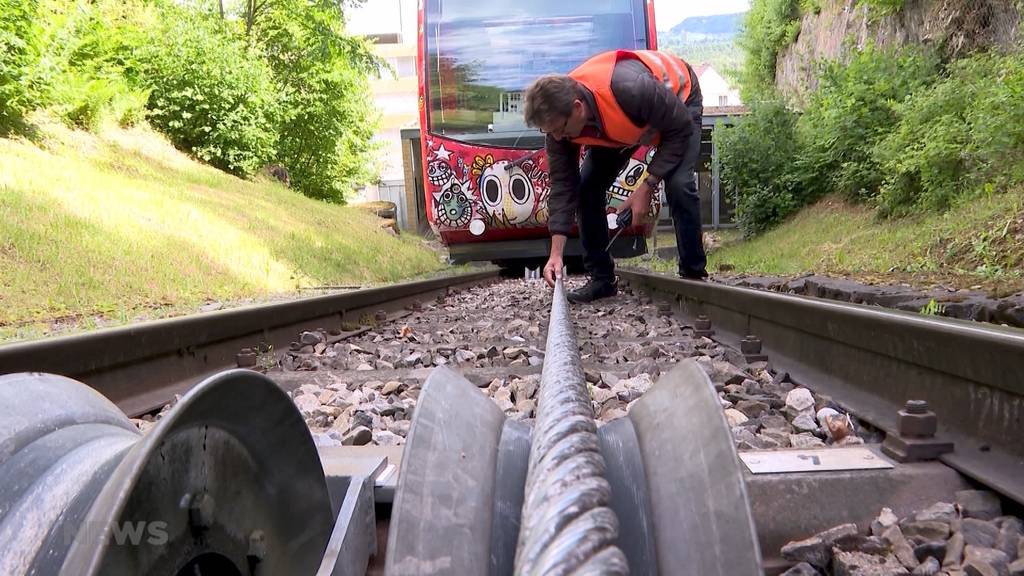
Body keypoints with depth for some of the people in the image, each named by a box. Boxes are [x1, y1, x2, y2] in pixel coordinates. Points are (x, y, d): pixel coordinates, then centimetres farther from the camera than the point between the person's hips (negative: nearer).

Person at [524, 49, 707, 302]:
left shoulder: (631, 89, -46)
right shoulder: (559, 116, -27)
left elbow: (681, 129, -30)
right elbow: (562, 184, -21)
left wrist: (647, 187, -32)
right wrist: (556, 253, -24)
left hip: (679, 98, -5)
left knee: (679, 185, -26)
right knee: (587, 186, -8)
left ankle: (694, 274, -8)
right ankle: (602, 278, 4)